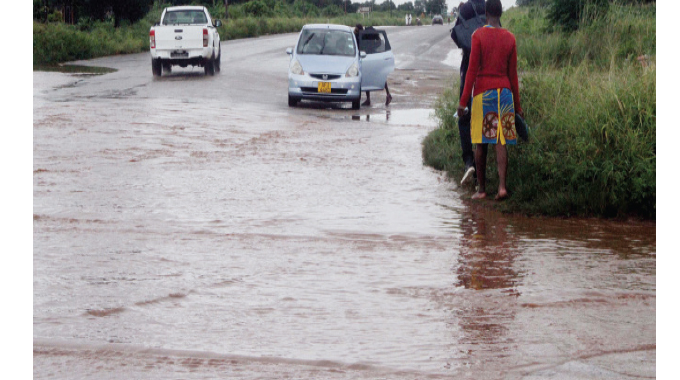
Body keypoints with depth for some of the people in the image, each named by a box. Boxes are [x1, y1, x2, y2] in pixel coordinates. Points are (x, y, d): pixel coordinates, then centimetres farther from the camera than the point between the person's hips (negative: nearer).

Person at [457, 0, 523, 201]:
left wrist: (463, 100, -6)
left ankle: (482, 189, 9)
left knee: (481, 142, 5)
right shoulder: (510, 38, 5)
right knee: (501, 142, 0)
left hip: (483, 92, -3)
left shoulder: (479, 35, -6)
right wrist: (517, 104, 14)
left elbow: (472, 69, -9)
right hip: (504, 92, 3)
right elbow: (513, 74, 8)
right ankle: (502, 186, -14)